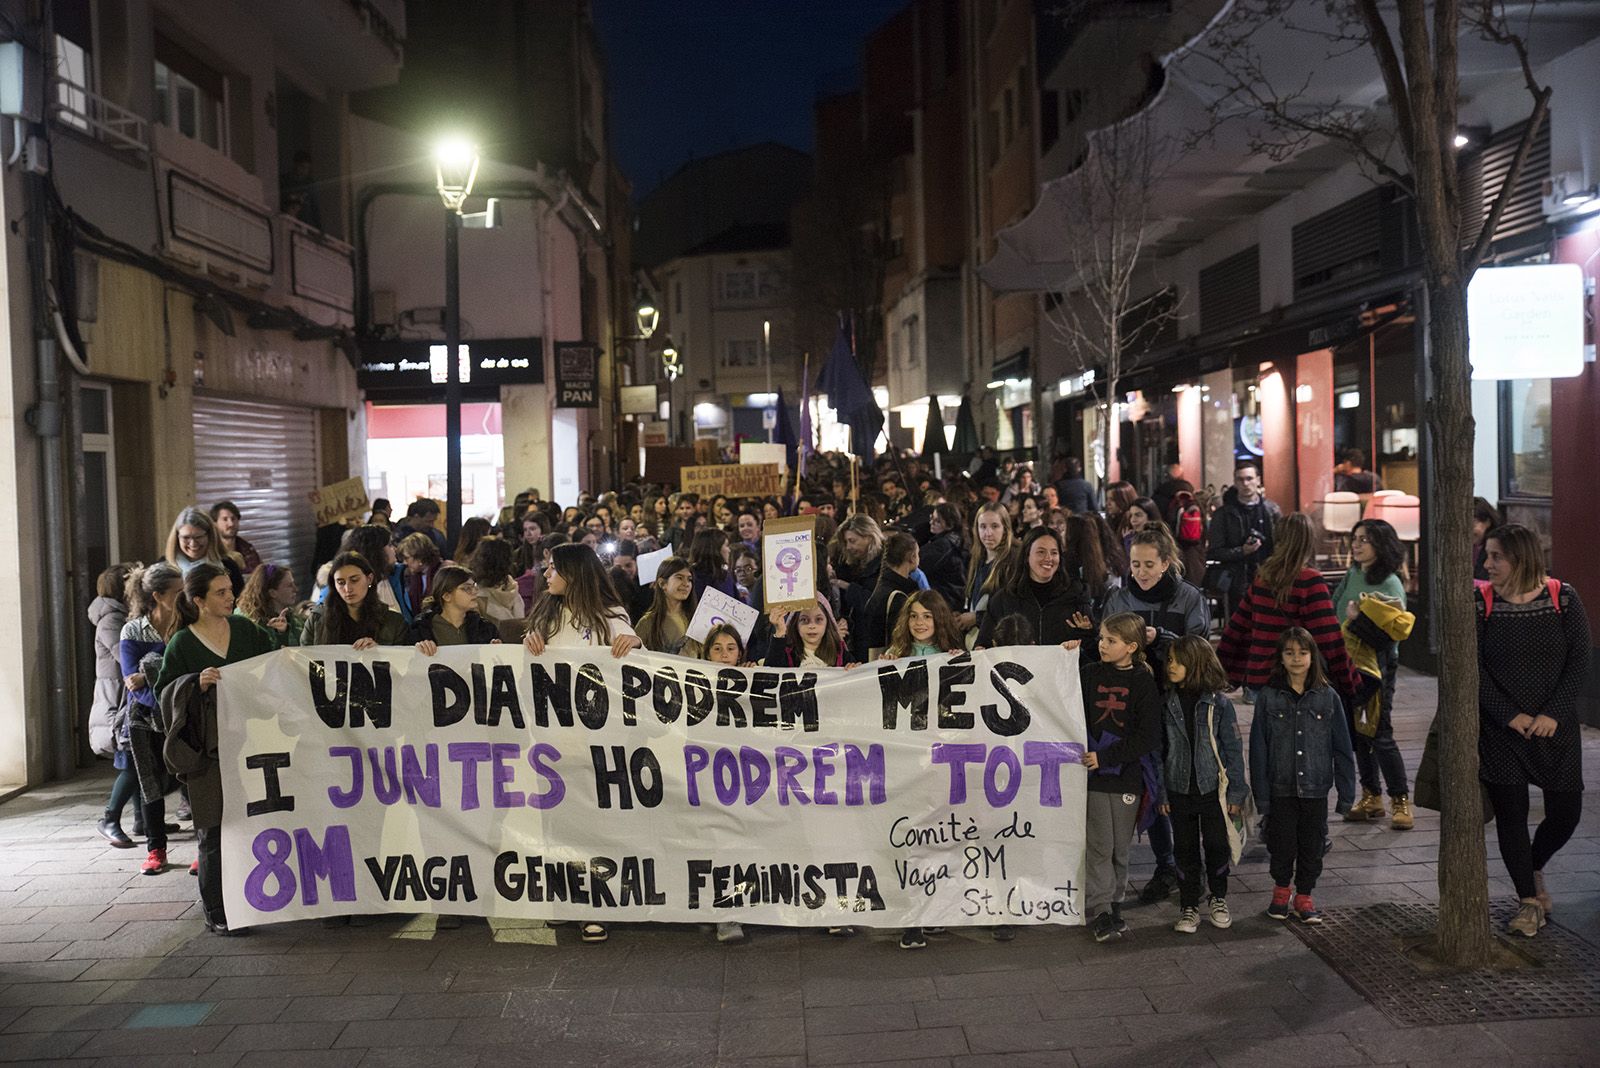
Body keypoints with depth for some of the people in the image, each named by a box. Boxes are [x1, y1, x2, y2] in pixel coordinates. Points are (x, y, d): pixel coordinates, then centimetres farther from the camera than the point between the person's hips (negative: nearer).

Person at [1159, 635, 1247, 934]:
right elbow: (1159, 750, 3)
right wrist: (1161, 793, 2)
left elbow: (1233, 749, -3)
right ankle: (1189, 907, 21)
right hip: (1180, 791, 2)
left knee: (1217, 847, 8)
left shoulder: (1219, 703, -8)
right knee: (1185, 850, 8)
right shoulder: (1167, 702, -2)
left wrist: (1236, 792, -5)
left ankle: (1219, 900, 31)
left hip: (1213, 789, -2)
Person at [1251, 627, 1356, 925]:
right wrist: (1261, 795, -7)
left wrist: (1346, 792, 1)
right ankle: (1281, 889, 33)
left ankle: (1304, 897, 28)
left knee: (1312, 847, 10)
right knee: (1282, 846, 8)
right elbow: (1258, 749, -4)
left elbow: (1342, 748, 3)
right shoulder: (1269, 697, -5)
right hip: (1281, 789, -1)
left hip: (1315, 789, 1)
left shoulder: (1327, 697, -2)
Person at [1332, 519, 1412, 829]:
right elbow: (1336, 612, 14)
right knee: (1357, 734, 12)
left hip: (1376, 666, -7)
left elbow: (1389, 633, -20)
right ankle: (1371, 797, 24)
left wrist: (1358, 620, -28)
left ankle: (1401, 802, 9)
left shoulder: (1390, 586, -14)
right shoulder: (1353, 574, 8)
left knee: (1380, 735, -4)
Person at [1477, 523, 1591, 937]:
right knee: (1510, 814, 2)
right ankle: (1529, 900, 18)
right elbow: (1474, 670, -6)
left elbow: (1579, 662, -4)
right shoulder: (1481, 603, -4)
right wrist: (1511, 716, -13)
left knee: (1566, 812, 3)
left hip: (1556, 727, 1)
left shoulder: (1563, 599, -3)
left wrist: (1553, 715, -13)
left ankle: (1534, 868, 34)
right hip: (1500, 729, -1)